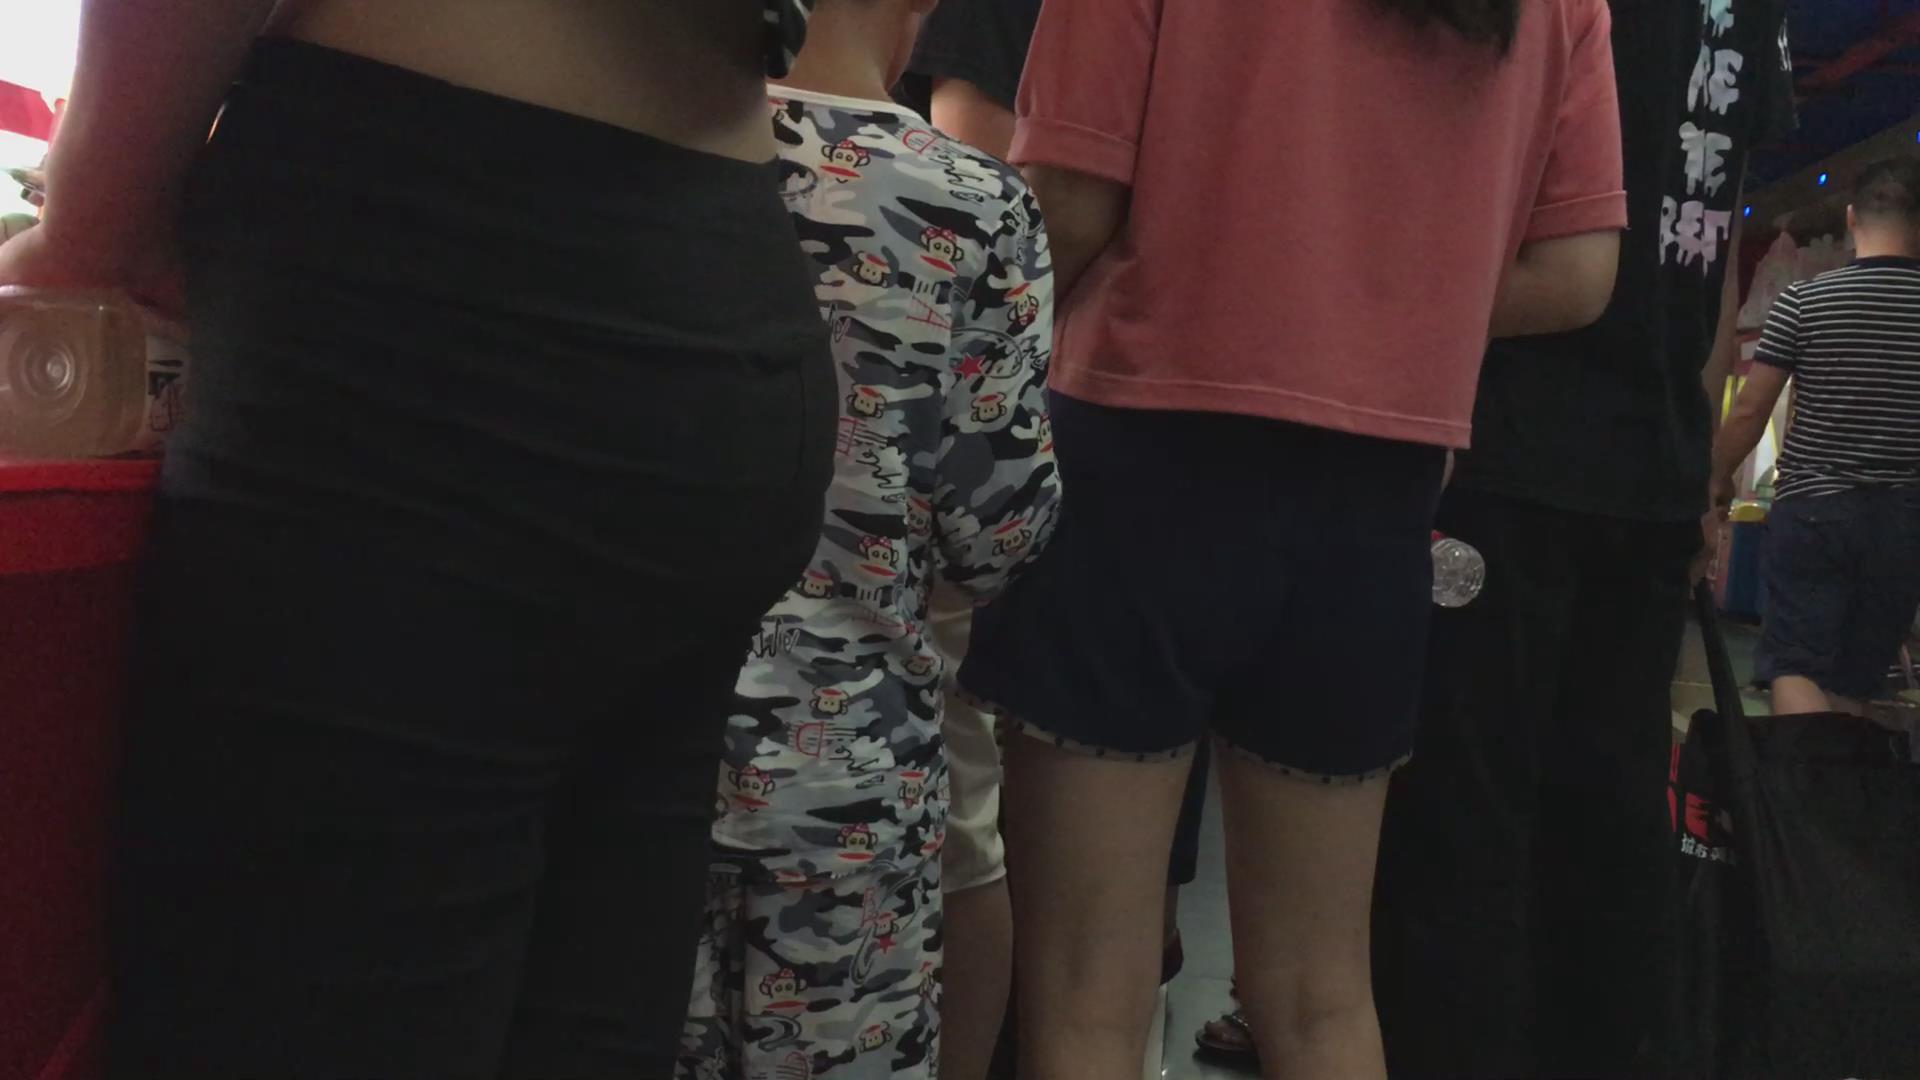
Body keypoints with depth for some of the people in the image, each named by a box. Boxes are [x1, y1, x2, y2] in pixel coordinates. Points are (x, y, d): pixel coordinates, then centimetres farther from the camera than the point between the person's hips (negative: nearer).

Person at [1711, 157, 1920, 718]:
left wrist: (1719, 479, 13)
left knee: (1793, 661, 1)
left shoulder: (1804, 300, -5)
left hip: (1813, 505, -2)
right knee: (1857, 677, 12)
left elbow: (1750, 410, -3)